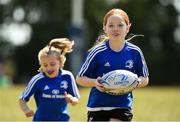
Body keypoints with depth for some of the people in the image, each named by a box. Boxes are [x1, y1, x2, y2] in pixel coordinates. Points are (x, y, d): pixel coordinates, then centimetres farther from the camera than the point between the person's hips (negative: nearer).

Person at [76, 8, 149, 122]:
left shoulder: (135, 52, -4)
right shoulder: (97, 52, -10)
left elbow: (145, 79, 9)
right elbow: (80, 78, -2)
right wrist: (95, 82, -22)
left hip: (123, 105, 0)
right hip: (97, 107, 0)